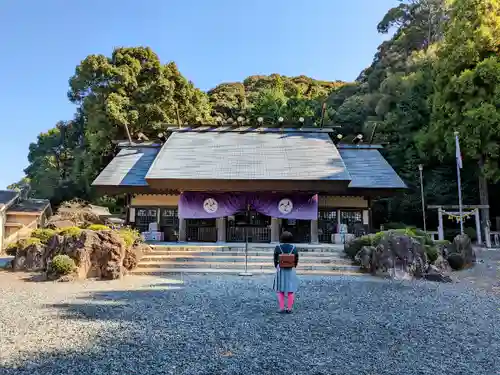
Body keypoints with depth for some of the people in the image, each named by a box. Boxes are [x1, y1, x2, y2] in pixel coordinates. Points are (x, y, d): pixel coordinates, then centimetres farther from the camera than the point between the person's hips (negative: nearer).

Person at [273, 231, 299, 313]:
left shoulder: (278, 247, -9)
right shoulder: (294, 248, -7)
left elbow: (275, 260, -4)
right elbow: (296, 260, -2)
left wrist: (278, 269, 11)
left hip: (280, 271, 0)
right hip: (291, 271, 0)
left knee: (280, 290, 8)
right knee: (291, 290, 7)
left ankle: (281, 308, 5)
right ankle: (289, 309, 6)